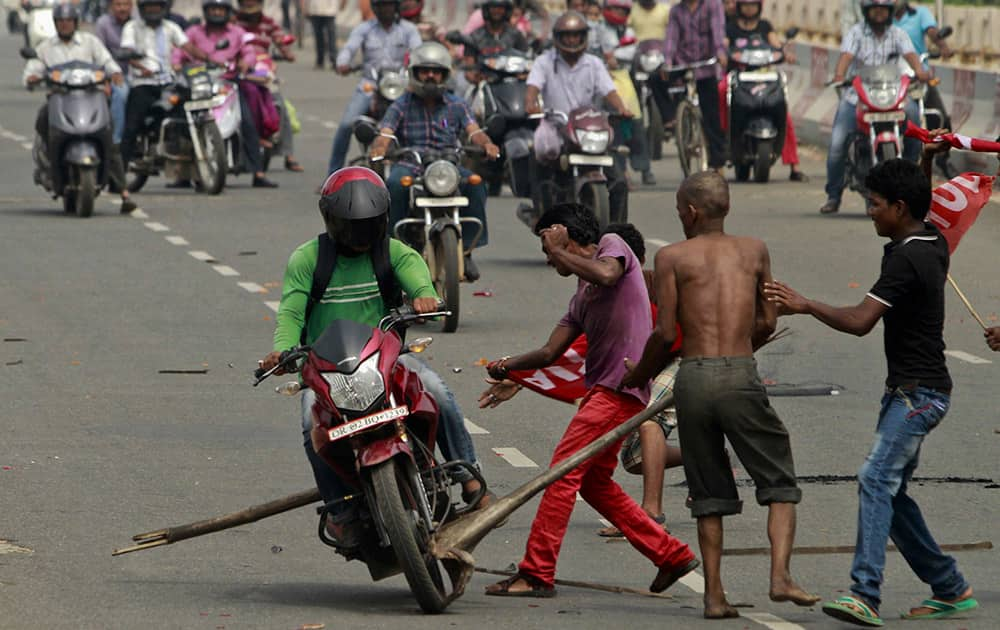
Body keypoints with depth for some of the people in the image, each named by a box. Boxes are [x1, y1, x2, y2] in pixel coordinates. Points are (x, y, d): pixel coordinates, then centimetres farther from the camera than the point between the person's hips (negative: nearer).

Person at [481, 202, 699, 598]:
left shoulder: (612, 245, 0)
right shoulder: (581, 297, 23)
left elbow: (606, 274, -25)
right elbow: (551, 352, 17)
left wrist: (559, 251, -11)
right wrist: (509, 367, 1)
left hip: (621, 387, -10)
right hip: (601, 389, 10)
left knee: (563, 472, -11)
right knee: (594, 483, 16)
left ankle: (536, 574, -11)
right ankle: (673, 556, 20)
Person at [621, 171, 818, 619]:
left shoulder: (672, 257, 5)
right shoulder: (754, 251, 12)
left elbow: (665, 334, 0)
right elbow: (767, 323, 12)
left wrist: (638, 377, 16)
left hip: (692, 378, 0)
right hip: (741, 376, 0)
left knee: (709, 493, 10)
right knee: (780, 481, 8)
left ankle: (714, 594, 6)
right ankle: (780, 575, -10)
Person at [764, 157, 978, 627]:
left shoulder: (905, 260, -19)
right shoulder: (933, 243, 10)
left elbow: (860, 321, -27)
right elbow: (925, 208, 38)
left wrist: (805, 306, -16)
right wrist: (926, 162, 43)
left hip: (917, 393, -10)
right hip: (909, 390, 10)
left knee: (877, 479, -21)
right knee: (891, 492, 14)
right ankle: (950, 589, 22)